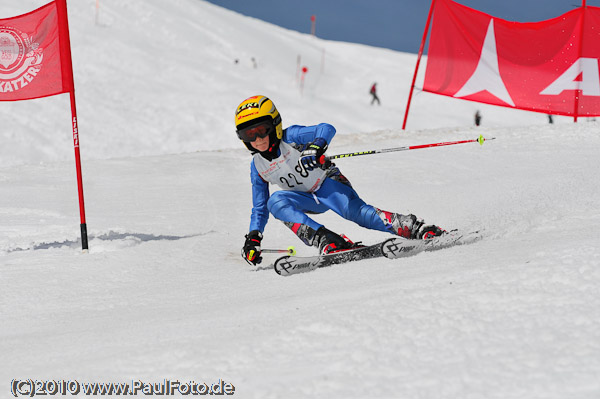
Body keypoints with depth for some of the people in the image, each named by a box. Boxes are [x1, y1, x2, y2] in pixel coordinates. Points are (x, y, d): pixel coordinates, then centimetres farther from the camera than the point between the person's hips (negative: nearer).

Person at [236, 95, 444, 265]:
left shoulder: (290, 137, -16)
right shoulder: (257, 168, -1)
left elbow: (326, 129, -29)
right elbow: (259, 209, 7)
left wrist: (315, 147, -50)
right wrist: (253, 237, -6)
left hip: (327, 183, -4)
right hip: (307, 200, 5)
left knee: (355, 211, -31)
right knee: (275, 202, -25)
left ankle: (417, 228, -29)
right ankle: (326, 241, -39)